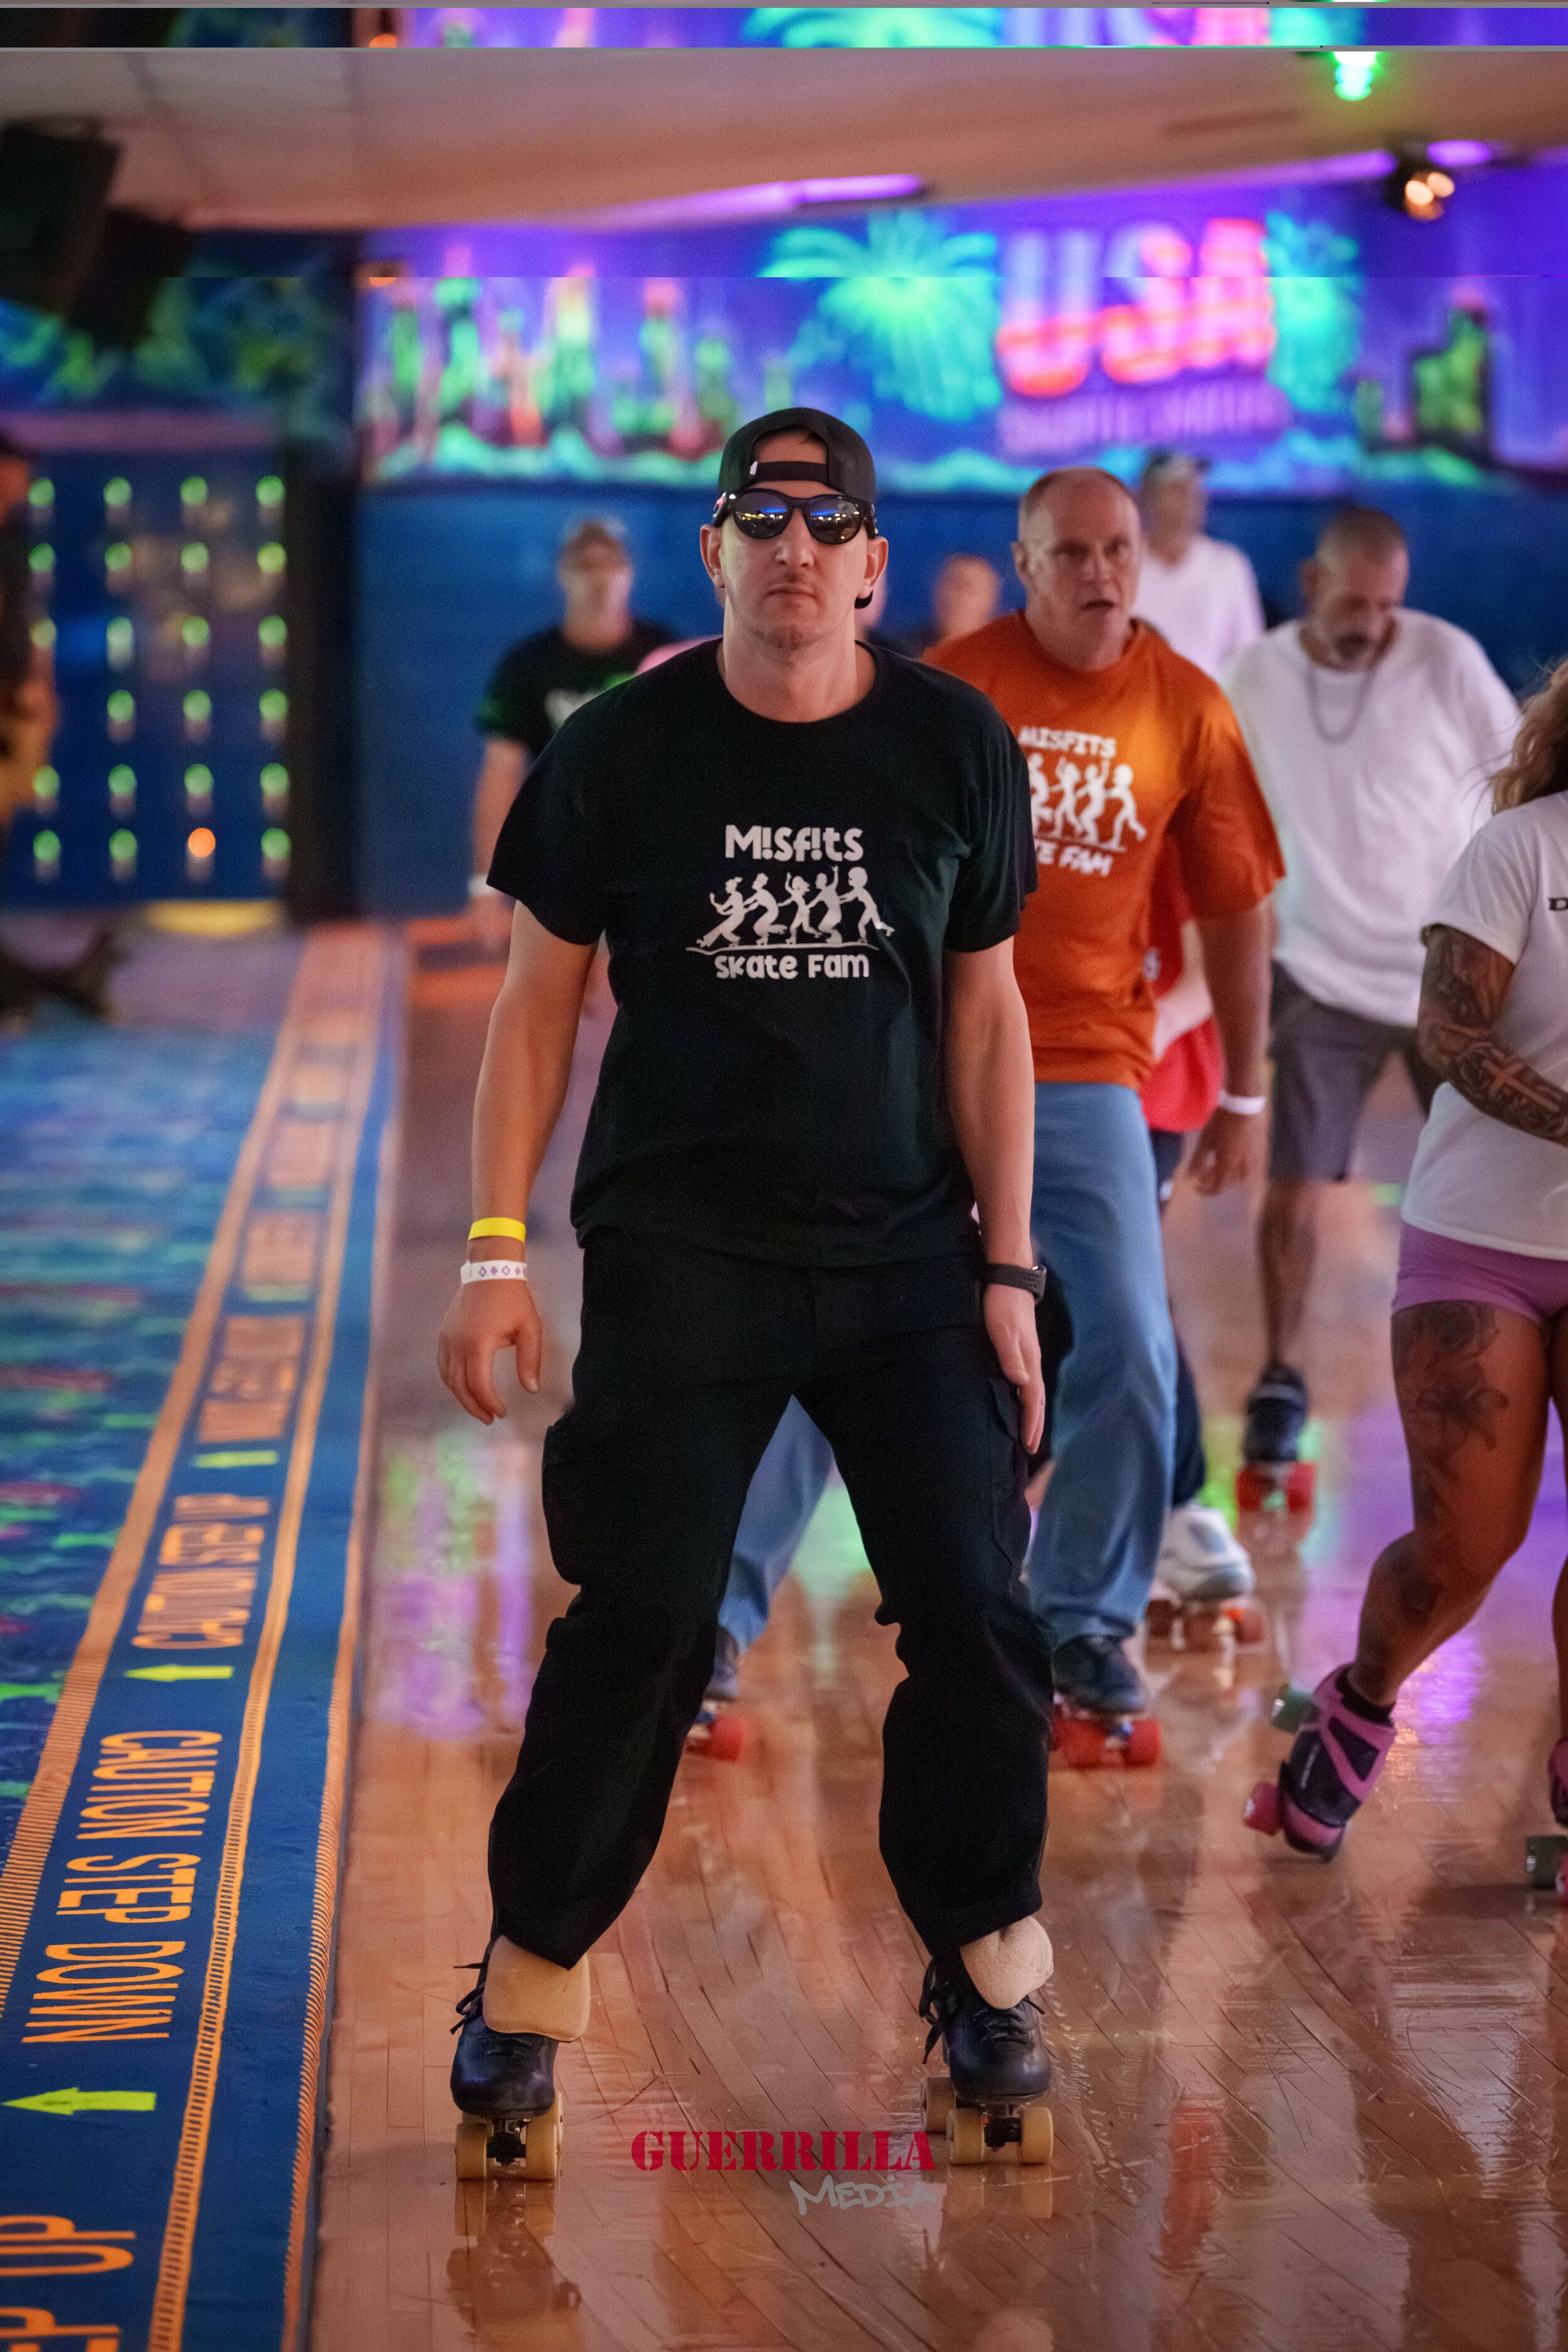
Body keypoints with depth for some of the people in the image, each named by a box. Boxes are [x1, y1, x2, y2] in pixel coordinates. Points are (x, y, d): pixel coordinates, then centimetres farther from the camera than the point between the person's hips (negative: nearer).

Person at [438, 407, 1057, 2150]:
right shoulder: (623, 749, -2)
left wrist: (1007, 1267, 3)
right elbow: (538, 1001, 4)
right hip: (678, 1254, -2)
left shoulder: (954, 745, 2)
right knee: (639, 1625, -4)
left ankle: (984, 1961, 17)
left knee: (972, 1610, -2)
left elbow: (984, 1011, 7)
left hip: (909, 1254, 2)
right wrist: (495, 1252, -3)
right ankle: (532, 1971, 11)